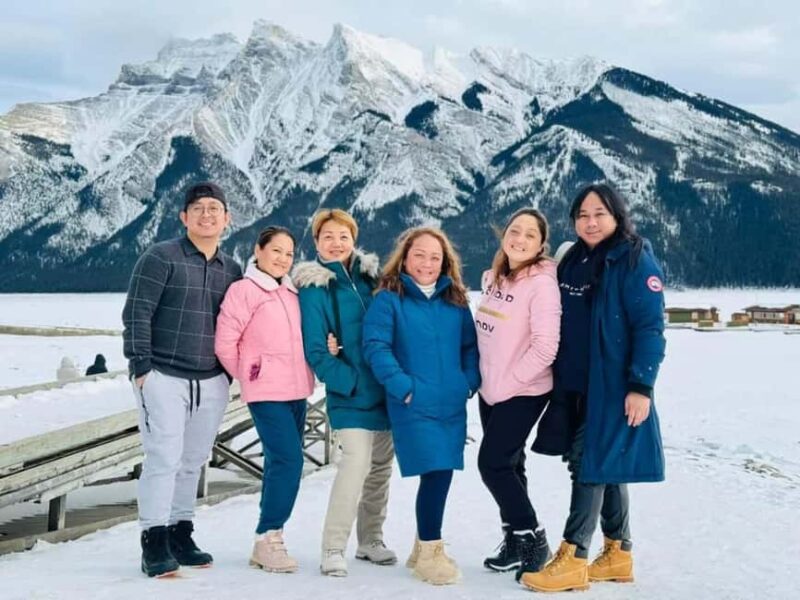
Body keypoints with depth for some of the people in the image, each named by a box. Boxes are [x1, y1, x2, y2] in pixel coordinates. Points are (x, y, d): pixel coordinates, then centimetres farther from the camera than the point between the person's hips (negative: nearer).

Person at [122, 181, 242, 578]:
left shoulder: (231, 270, 12)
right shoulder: (161, 258, -5)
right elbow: (136, 313, -8)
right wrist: (141, 365, -13)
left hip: (212, 383, 5)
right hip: (164, 377, -5)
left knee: (193, 461, 10)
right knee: (164, 457, -9)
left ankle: (180, 535, 21)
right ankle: (154, 543, -2)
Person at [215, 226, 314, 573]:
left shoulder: (293, 292, 12)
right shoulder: (244, 290, -7)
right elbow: (224, 343, -8)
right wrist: (249, 375, 1)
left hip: (296, 390, 7)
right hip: (266, 392, -7)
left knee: (280, 462, 10)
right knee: (288, 460, -15)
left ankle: (268, 540, 19)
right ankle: (268, 539, -5)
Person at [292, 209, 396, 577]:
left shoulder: (371, 277, 9)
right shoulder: (314, 288, -6)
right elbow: (315, 352, -9)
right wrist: (350, 381, -15)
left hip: (384, 390, 6)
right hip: (349, 393, -6)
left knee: (381, 464, 11)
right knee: (357, 460, -19)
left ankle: (370, 540, 26)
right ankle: (333, 549, -10)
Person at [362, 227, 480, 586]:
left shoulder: (455, 301, 11)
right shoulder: (389, 299, -4)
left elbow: (470, 345, 16)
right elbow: (376, 347, -11)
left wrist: (470, 380, 1)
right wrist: (403, 386, -17)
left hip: (452, 404, 5)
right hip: (413, 405, -5)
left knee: (442, 473, 10)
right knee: (435, 472, -12)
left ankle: (426, 544, 29)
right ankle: (429, 551, 6)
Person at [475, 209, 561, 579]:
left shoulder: (542, 283, -17)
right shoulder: (491, 278, 6)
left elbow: (545, 347, -23)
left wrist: (508, 383, -17)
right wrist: (484, 379, 10)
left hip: (523, 392, -7)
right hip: (492, 391, 8)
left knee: (493, 464, -8)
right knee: (507, 465, 13)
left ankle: (533, 540, 6)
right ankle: (515, 542, 25)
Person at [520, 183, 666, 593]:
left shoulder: (635, 260, -10)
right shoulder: (573, 261, 12)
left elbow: (650, 327, -15)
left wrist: (641, 386, -21)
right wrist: (560, 380, 15)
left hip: (614, 385, -7)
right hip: (576, 384, 7)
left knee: (592, 463, -7)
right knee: (606, 464, 12)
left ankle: (572, 559, -3)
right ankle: (618, 555, 21)